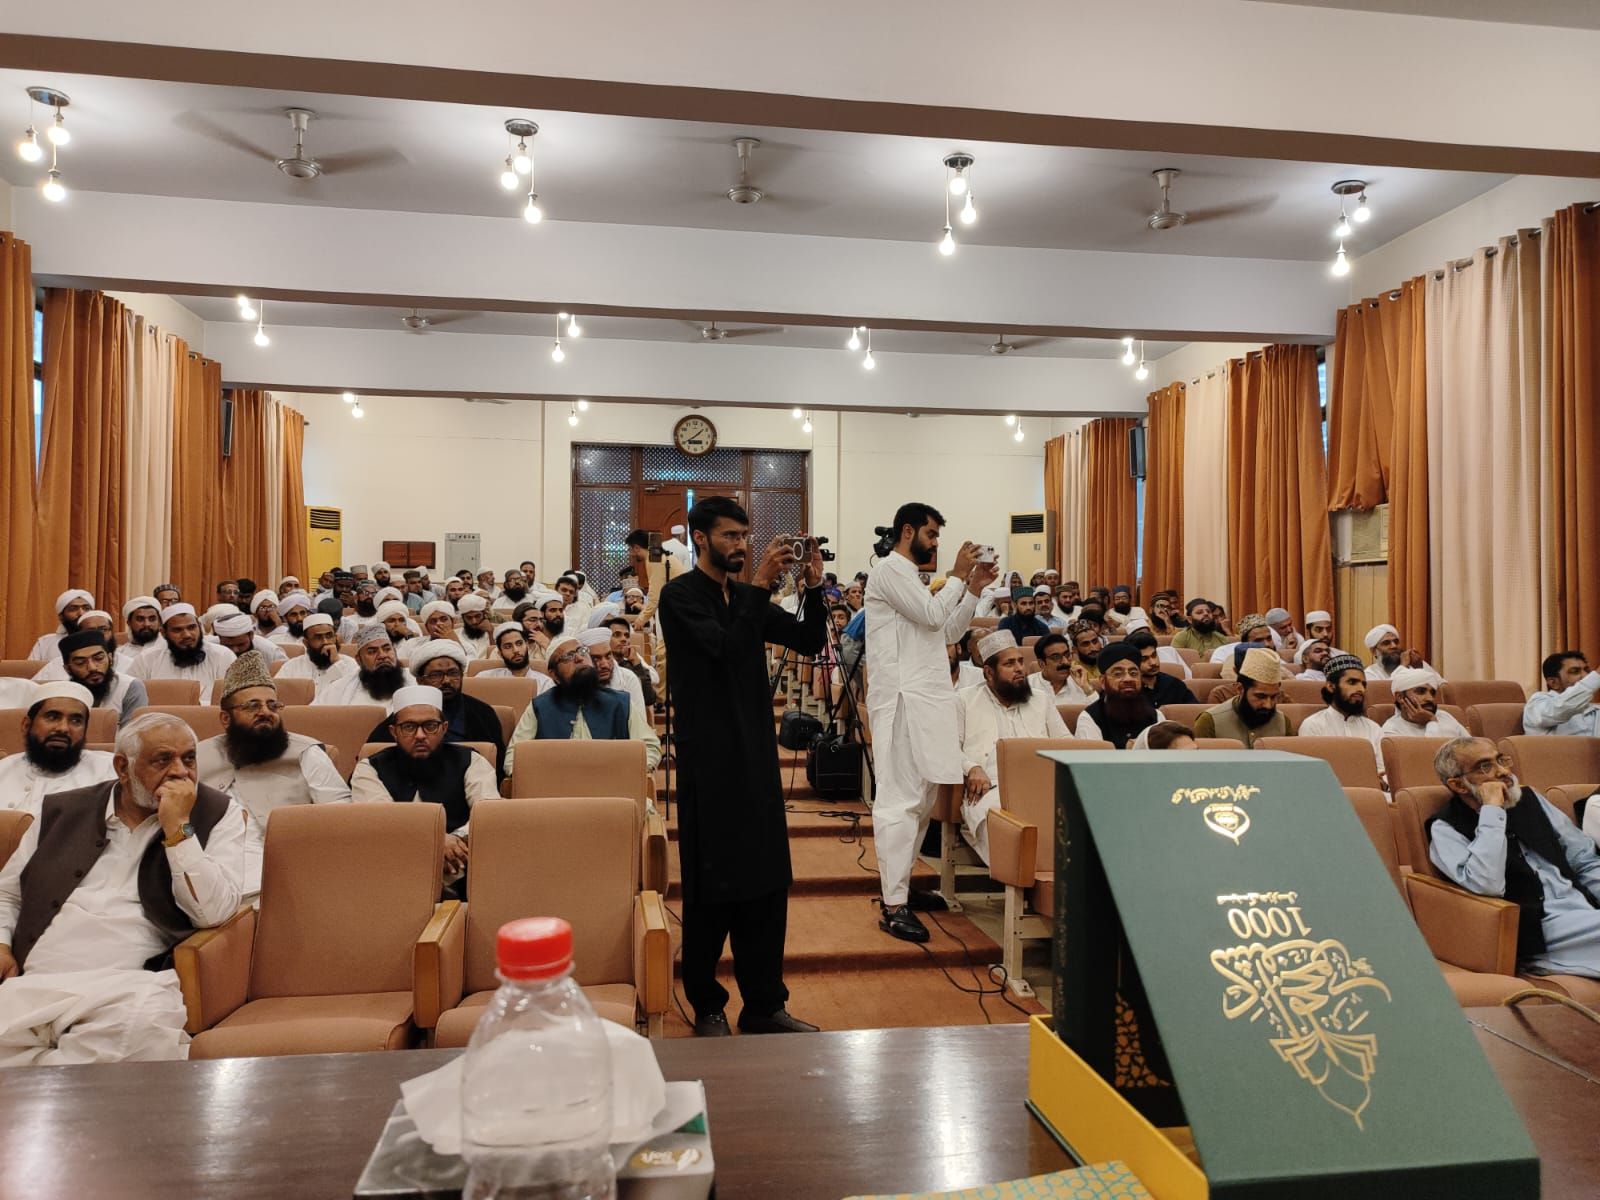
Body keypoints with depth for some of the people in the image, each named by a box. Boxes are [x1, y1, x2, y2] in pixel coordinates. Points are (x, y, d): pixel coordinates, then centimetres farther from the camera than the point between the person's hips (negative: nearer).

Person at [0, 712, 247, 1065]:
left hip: (130, 988, -1)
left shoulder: (217, 815, 5)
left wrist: (178, 827, -11)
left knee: (146, 1021, -35)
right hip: (30, 983, 2)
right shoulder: (62, 810, 16)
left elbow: (212, 913, -7)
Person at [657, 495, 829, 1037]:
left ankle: (765, 1004, 20)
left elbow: (809, 641, 9)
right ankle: (707, 1007, 19)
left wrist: (813, 587, -5)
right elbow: (723, 646, -22)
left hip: (757, 754, 7)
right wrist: (762, 585, -23)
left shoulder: (747, 597, 13)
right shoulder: (679, 595, -7)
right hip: (710, 759, -6)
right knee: (712, 888, 3)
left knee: (768, 881, 9)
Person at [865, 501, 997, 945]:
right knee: (901, 799, -12)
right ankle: (894, 905, -11)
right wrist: (958, 575, -3)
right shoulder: (890, 569, -7)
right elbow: (933, 616, -15)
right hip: (903, 699, -11)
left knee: (922, 796, 13)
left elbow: (946, 632, 21)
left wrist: (974, 589, 12)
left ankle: (900, 880, 22)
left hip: (925, 698, 11)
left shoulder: (909, 576, 23)